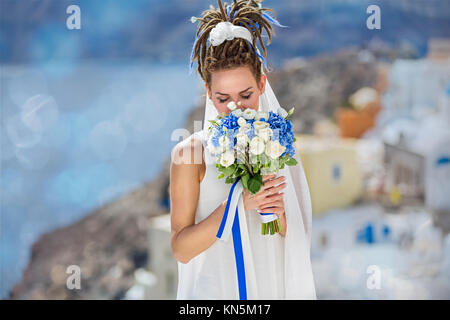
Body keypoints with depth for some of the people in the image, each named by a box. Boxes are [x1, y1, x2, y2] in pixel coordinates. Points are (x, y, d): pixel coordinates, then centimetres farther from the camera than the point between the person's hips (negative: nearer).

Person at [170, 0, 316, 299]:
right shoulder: (191, 153, -12)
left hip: (273, 286, 3)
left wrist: (279, 213, -15)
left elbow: (298, 240, 4)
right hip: (215, 289, -3)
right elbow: (181, 249, -14)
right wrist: (237, 204, -23)